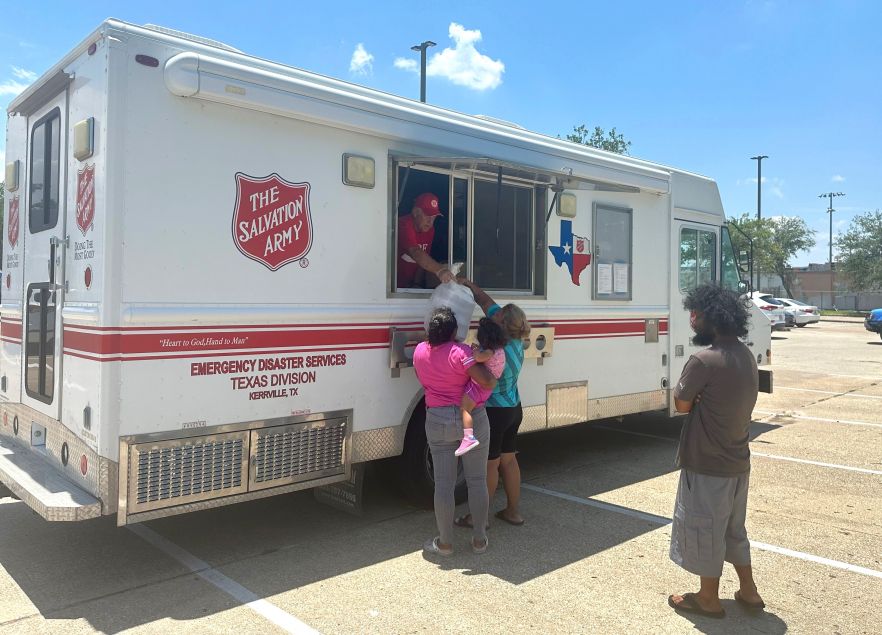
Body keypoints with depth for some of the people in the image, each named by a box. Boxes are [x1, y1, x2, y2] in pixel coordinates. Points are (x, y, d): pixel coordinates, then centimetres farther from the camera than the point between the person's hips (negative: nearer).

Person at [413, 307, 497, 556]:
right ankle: (479, 539, 20)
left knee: (443, 483, 8)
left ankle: (445, 543, 15)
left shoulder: (420, 351, 0)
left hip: (438, 421, 3)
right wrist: (495, 377, -2)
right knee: (477, 480, 10)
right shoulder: (459, 352, -16)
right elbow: (485, 381, -23)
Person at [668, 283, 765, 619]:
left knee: (705, 530, 9)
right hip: (737, 460, 8)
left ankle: (708, 599, 23)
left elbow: (682, 404, -14)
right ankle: (748, 590, 35)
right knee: (733, 528, 24)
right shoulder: (746, 355, 3)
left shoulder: (704, 360, -25)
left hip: (707, 464, -8)